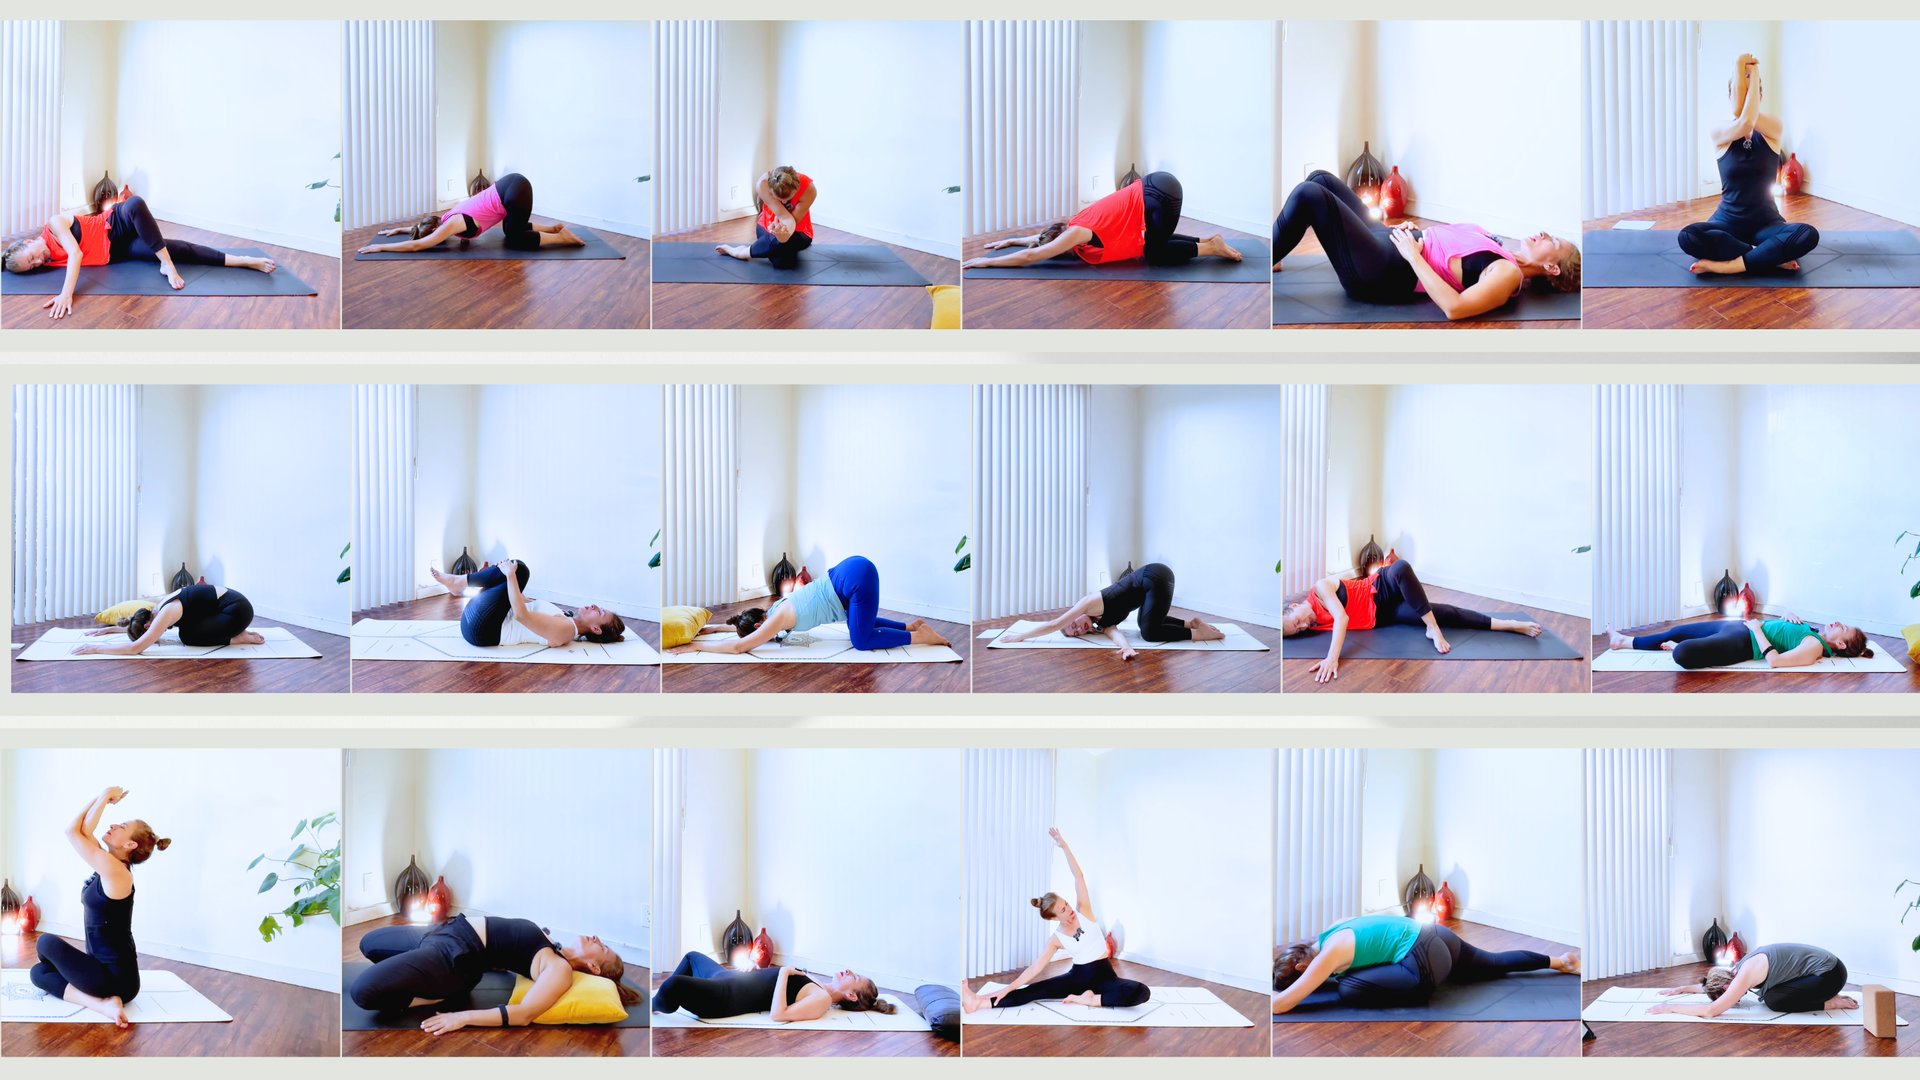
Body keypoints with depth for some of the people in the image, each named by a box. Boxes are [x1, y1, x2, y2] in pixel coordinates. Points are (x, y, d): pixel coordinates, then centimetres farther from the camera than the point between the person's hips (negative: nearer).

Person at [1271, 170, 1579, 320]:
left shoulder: (1508, 274, -14)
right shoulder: (1503, 254, 13)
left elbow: (1454, 307, -29)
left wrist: (1413, 256, -23)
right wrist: (1413, 231, 7)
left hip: (1381, 273, -10)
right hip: (1391, 244, 10)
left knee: (1309, 195, -21)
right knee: (1320, 179, 13)